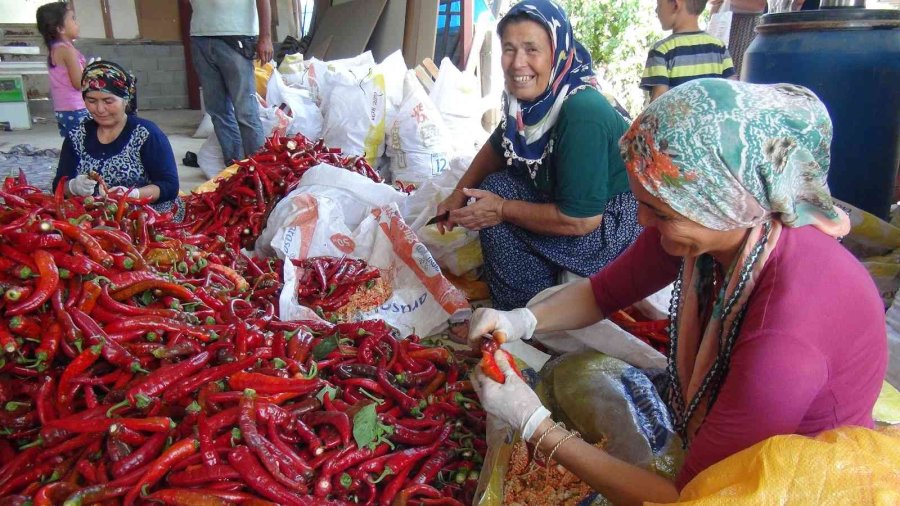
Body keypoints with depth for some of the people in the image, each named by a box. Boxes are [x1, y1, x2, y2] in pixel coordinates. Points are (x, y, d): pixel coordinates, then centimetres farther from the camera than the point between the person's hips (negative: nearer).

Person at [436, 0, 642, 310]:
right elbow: (497, 148, 17)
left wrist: (502, 209, -19)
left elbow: (581, 220, -29)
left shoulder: (582, 113, -29)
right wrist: (459, 194, 4)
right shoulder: (530, 99, -4)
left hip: (623, 224, -8)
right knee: (494, 186, 3)